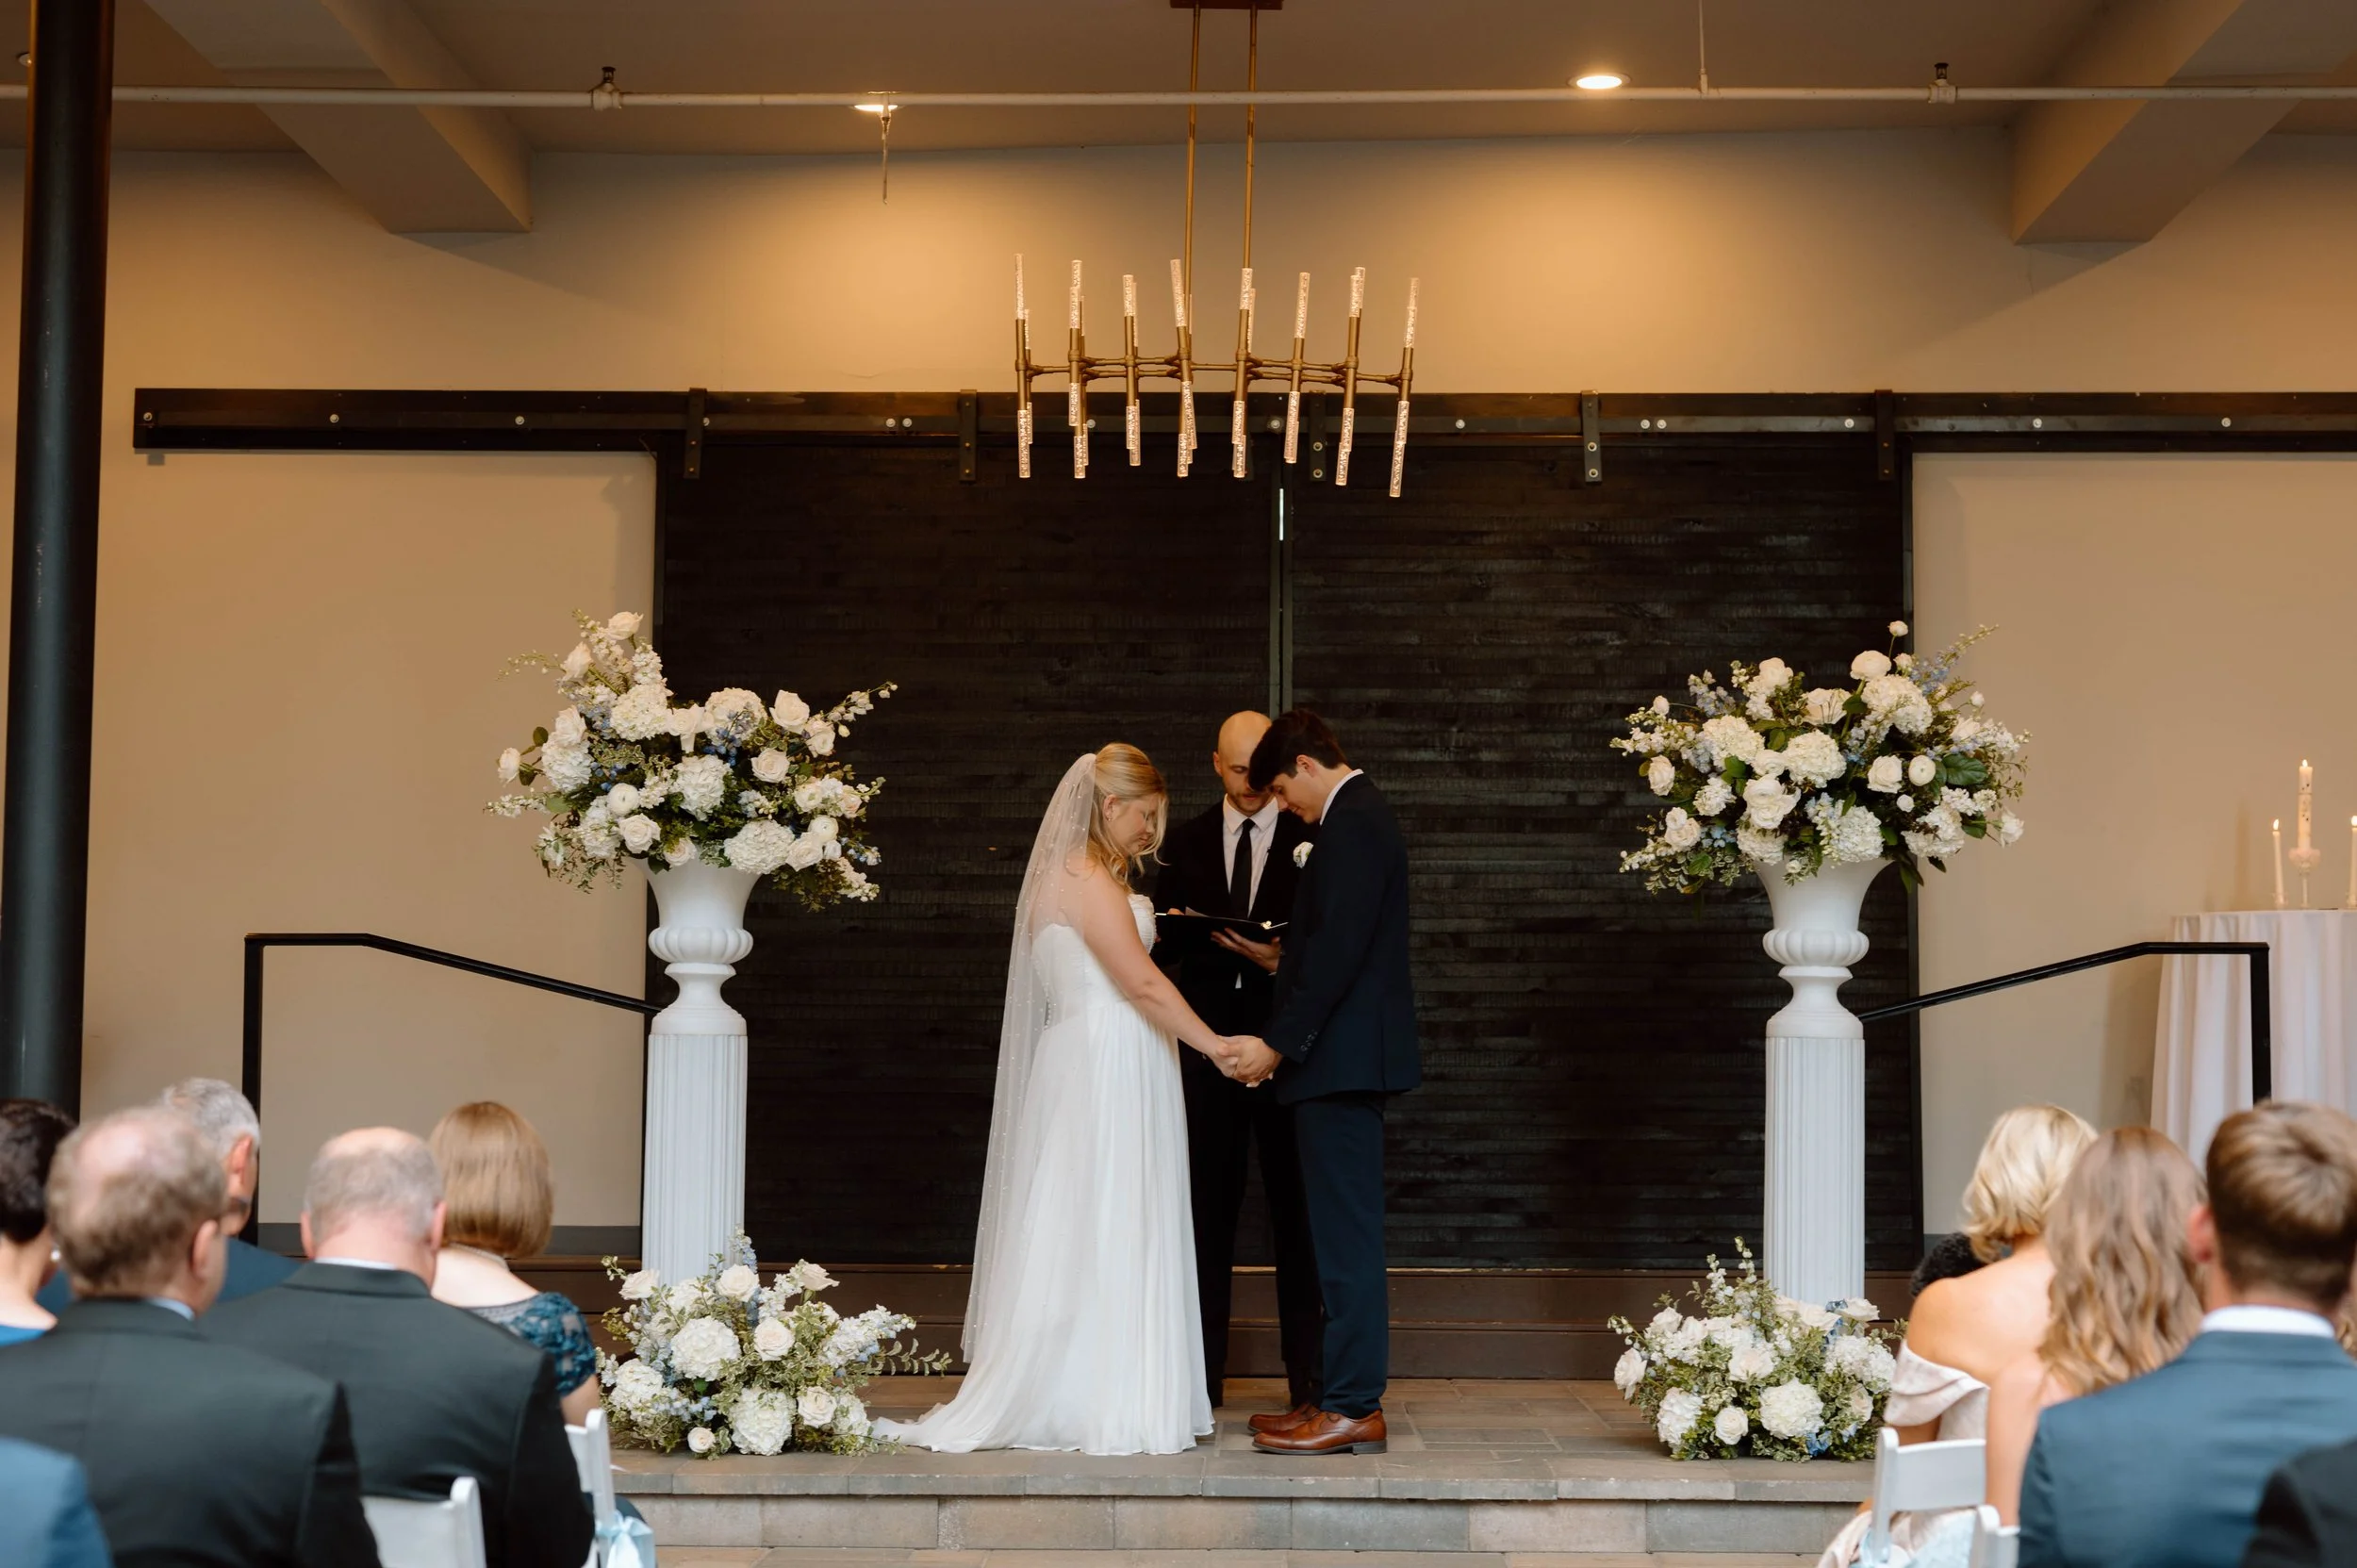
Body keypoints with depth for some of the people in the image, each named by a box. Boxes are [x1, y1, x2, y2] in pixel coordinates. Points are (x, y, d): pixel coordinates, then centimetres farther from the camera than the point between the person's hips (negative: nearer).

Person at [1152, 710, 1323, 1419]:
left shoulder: (1314, 841, 2)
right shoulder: (1185, 843, 11)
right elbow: (1162, 941, 12)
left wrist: (1282, 961, -20)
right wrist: (1181, 930, -10)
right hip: (1207, 1046, 3)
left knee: (1297, 1214, 2)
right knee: (1206, 1213, 6)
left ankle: (1308, 1378, 7)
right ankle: (1202, 1376, 11)